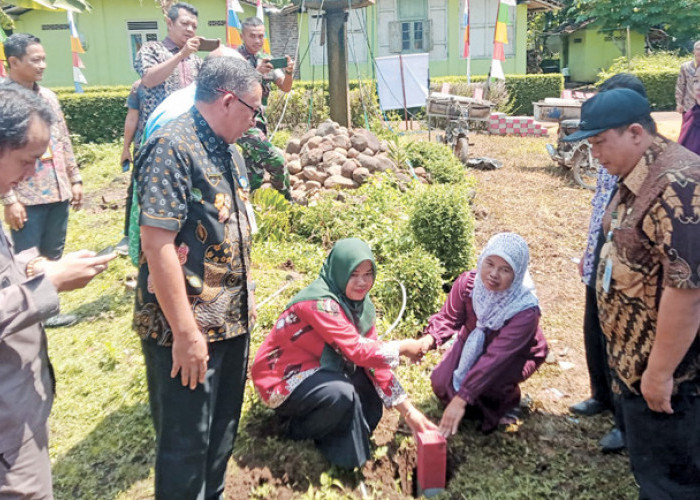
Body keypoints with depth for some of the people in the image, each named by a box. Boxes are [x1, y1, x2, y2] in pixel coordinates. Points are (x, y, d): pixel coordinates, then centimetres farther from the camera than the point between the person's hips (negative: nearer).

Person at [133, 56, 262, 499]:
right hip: (188, 330, -9)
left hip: (232, 321, 9)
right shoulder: (172, 147, -17)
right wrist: (185, 332, -22)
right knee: (186, 444, 6)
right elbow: (157, 243, -23)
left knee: (223, 432, 22)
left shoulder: (222, 149, 11)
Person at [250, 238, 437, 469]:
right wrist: (406, 346, -17)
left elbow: (375, 361, -3)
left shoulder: (360, 304, -1)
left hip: (316, 370, 8)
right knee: (340, 393, -31)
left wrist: (409, 411, -9)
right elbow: (358, 350, -32)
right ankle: (300, 429, -3)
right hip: (281, 381, -8)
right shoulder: (319, 302, -27)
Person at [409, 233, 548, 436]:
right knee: (441, 384, -12)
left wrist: (461, 399, -47)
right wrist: (429, 339, -43)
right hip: (473, 344, 4)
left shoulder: (525, 310, -39)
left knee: (486, 380, -32)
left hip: (515, 356, -4)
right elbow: (449, 317, -19)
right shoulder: (468, 282, -27)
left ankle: (508, 401, 4)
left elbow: (495, 356, -43)